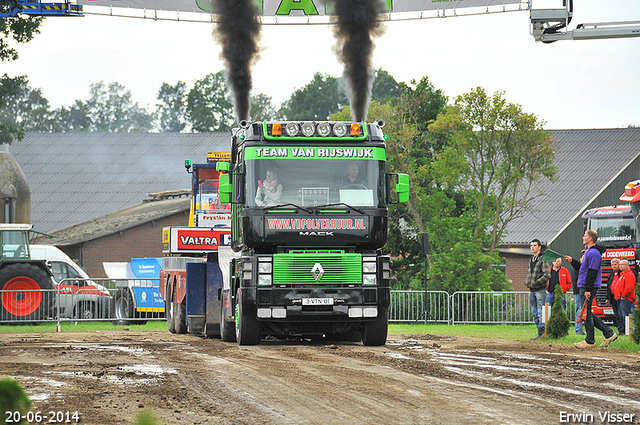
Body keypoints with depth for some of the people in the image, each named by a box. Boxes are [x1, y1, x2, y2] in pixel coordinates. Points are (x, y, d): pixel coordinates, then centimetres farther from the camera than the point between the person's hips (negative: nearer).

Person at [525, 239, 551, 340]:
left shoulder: (543, 259, -8)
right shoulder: (531, 259, 17)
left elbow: (546, 275, -15)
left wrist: (536, 282, -21)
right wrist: (526, 282, 9)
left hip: (540, 290, -8)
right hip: (531, 290, 8)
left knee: (540, 313, -9)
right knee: (535, 313, 10)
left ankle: (541, 333, -8)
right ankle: (540, 332, 15)